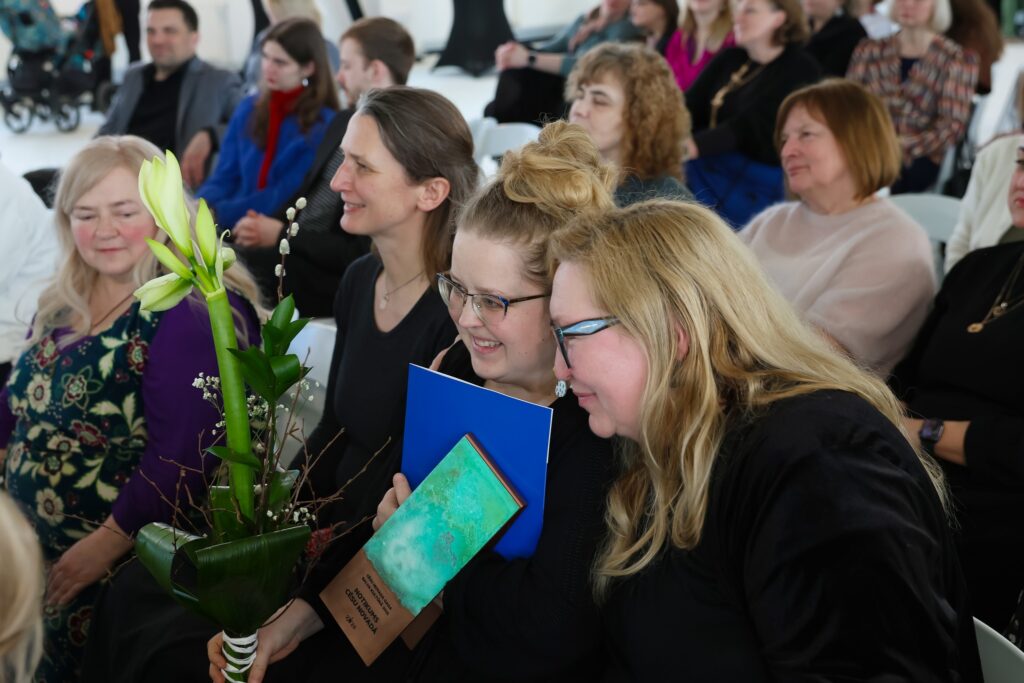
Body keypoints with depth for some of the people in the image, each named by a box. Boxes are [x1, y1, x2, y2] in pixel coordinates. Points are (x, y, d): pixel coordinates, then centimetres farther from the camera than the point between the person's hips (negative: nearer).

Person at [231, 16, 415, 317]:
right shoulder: (343, 121, 11)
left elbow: (363, 254, -19)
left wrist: (282, 235, -15)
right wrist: (265, 225, 0)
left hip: (338, 277, -8)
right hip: (290, 247, 8)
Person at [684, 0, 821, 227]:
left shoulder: (801, 69, -8)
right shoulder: (729, 59, 12)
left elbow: (752, 125, -20)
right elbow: (691, 107, 3)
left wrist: (694, 145, -34)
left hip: (757, 188, -5)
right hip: (704, 173, 6)